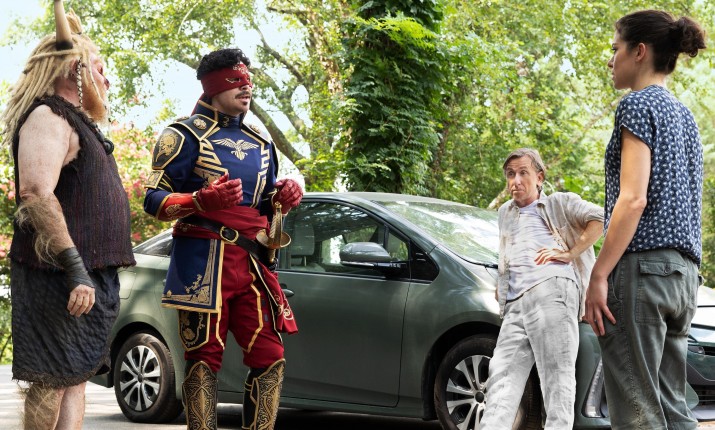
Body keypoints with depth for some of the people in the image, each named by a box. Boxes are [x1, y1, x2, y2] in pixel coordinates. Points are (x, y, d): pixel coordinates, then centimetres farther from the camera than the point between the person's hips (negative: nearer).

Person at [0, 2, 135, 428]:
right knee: (53, 380, -7)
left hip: (91, 275, 10)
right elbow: (35, 192, -25)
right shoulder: (48, 118, -11)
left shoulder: (77, 122, 22)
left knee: (76, 377, 8)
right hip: (61, 279, -10)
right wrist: (75, 269, -29)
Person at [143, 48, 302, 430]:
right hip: (204, 264, -6)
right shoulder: (185, 135, 0)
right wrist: (203, 201, -24)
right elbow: (154, 201, -6)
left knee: (270, 359, 0)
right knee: (204, 357, -4)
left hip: (253, 264, 6)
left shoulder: (260, 140, 19)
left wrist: (282, 197, 2)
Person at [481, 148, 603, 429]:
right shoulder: (505, 213, 34)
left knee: (557, 380, -13)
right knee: (502, 381, -9)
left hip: (552, 291, -6)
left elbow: (600, 218, 2)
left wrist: (570, 253, -4)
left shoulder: (558, 204, 16)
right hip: (514, 305, 6)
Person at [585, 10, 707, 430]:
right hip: (684, 271, 9)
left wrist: (599, 275, -16)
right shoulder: (683, 114, 21)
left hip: (643, 264, -9)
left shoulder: (638, 104, -5)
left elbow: (633, 198, -16)